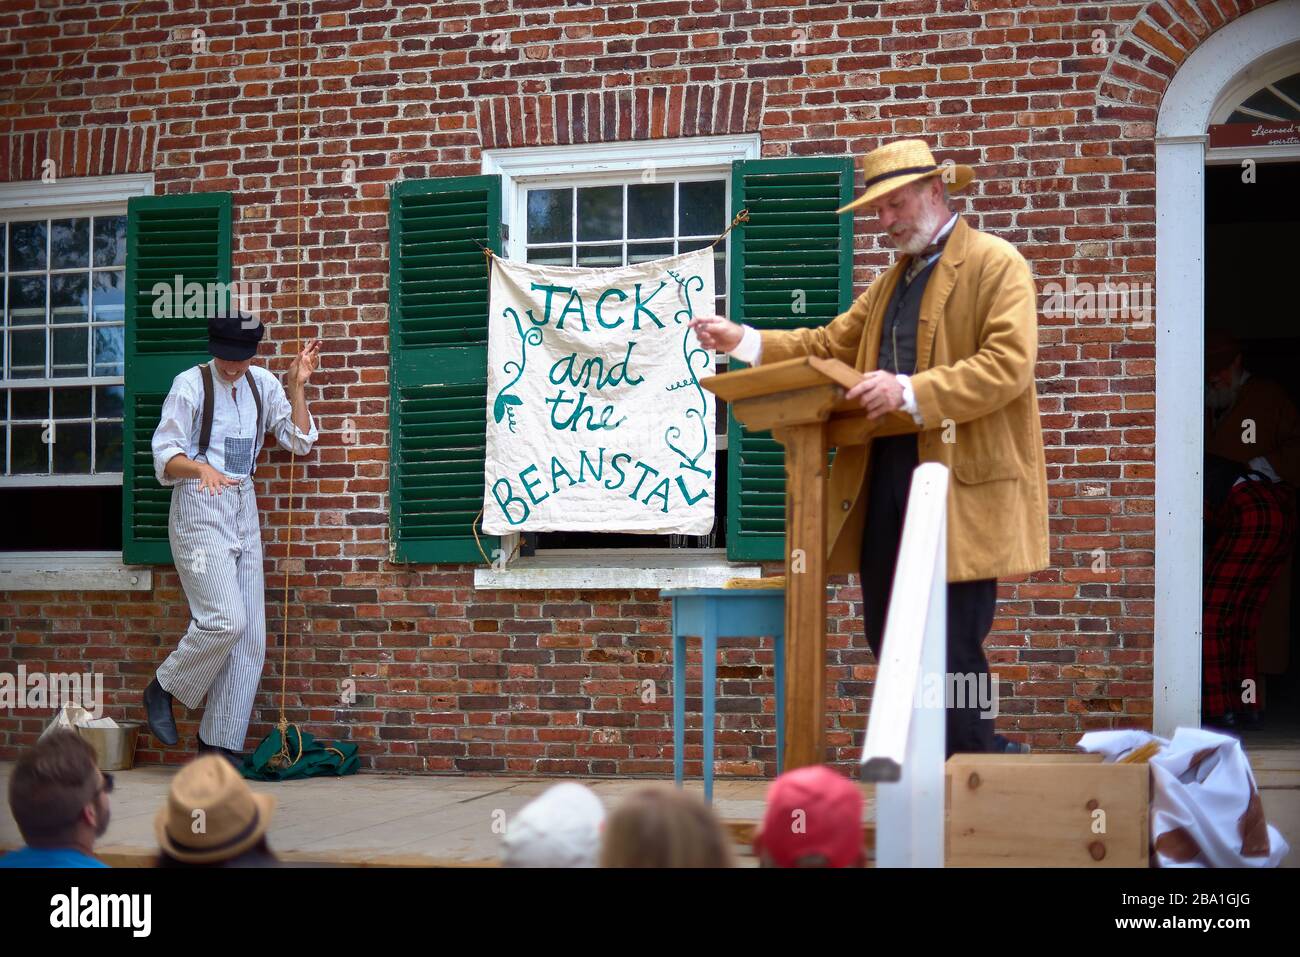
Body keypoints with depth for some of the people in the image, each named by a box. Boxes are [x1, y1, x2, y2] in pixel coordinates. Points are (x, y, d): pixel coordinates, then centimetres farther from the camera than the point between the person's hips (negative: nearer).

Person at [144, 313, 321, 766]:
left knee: (250, 634, 1)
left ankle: (221, 743, 8)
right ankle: (163, 689, 6)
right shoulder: (191, 384, -6)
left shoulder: (263, 384, 9)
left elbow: (300, 440, 9)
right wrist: (202, 468, -28)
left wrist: (297, 386, -2)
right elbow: (166, 455, -9)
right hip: (199, 508, -6)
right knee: (225, 620, -20)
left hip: (244, 508, 6)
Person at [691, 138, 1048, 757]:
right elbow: (829, 345, 19)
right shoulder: (890, 282, 24)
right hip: (883, 480, 8)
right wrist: (743, 341, 6)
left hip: (959, 486, -8)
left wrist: (911, 392, -23)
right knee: (890, 645, 9)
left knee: (950, 651, -9)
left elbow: (1008, 365, -15)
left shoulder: (997, 265, -2)